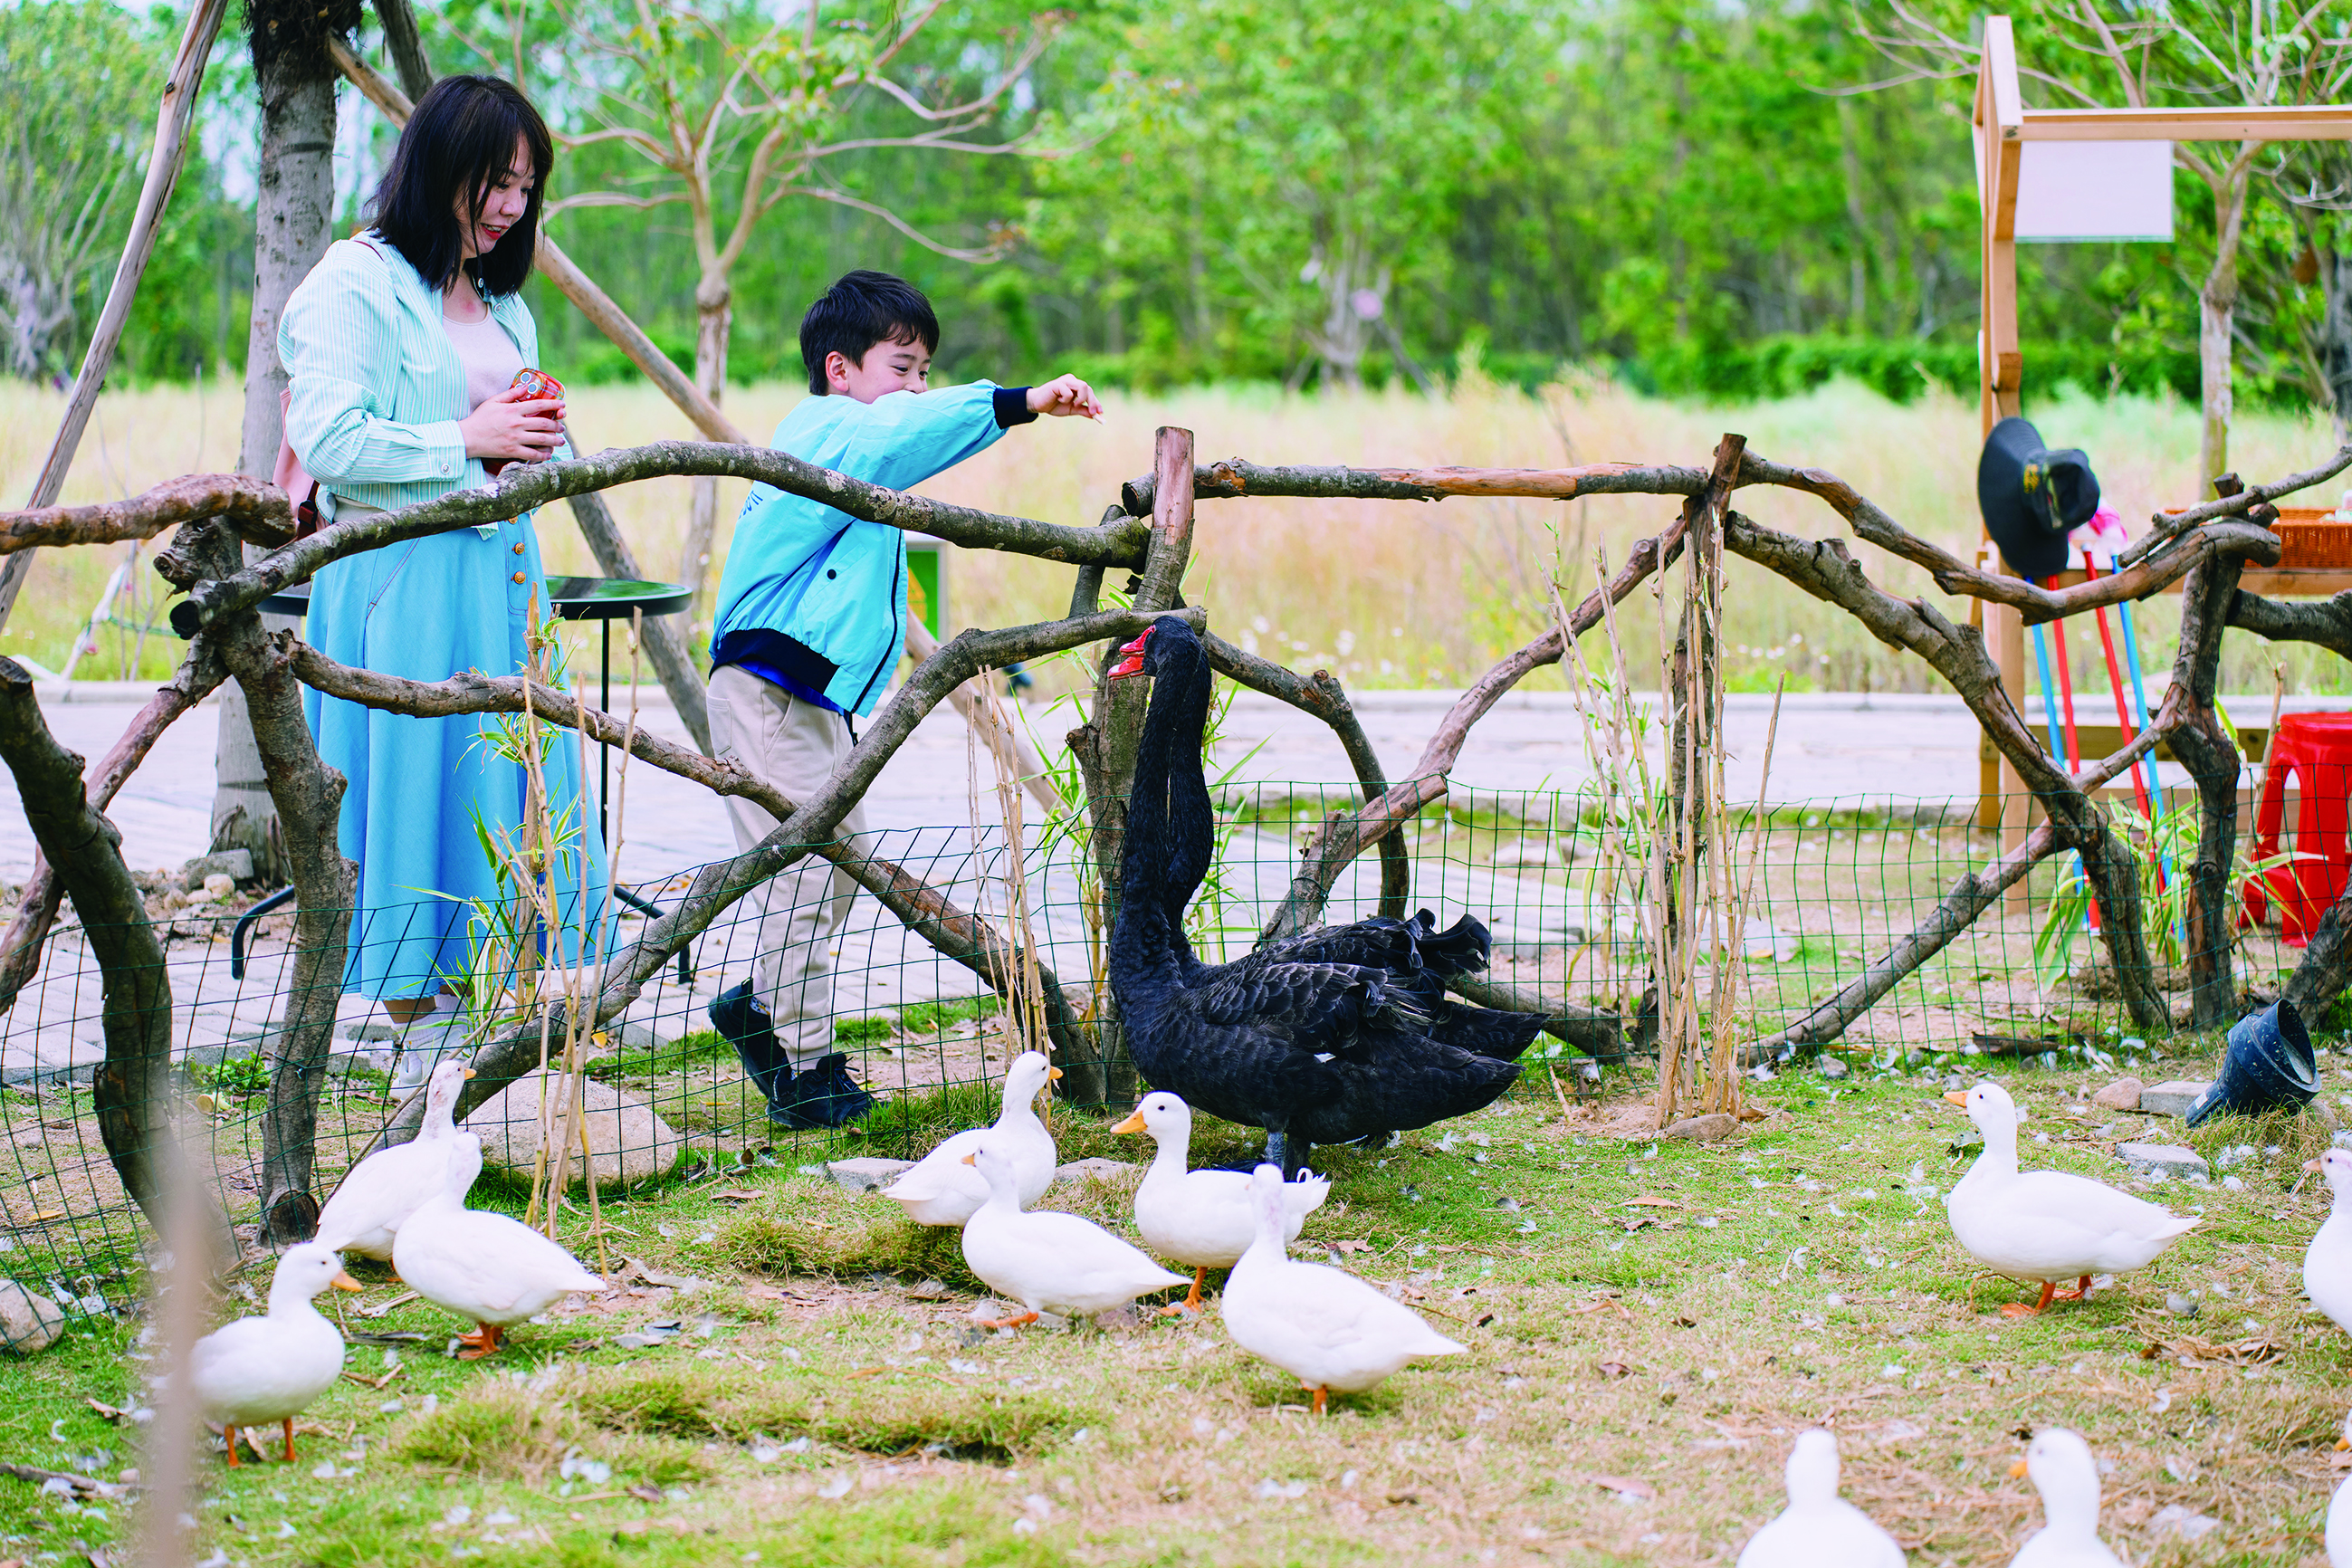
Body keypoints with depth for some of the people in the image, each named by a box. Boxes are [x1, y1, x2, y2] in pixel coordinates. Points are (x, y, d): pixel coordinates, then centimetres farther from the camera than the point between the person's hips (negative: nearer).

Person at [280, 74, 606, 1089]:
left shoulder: (503, 303, 19)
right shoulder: (355, 283, -5)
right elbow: (329, 443, -15)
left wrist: (536, 444, 5)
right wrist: (467, 441, -11)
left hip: (501, 576, 7)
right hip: (400, 581, -7)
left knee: (506, 795, 3)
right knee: (415, 794, -6)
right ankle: (424, 1048, 0)